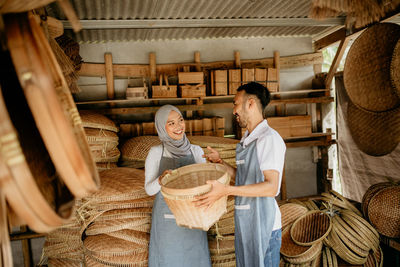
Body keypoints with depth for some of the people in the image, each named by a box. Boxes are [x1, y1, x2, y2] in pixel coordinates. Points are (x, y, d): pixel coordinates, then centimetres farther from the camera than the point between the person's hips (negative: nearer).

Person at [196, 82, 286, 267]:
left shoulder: (269, 138, -16)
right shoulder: (246, 140, 13)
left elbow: (271, 187, -24)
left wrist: (226, 190, -30)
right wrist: (220, 162, 8)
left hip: (264, 226, -8)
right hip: (244, 224, 8)